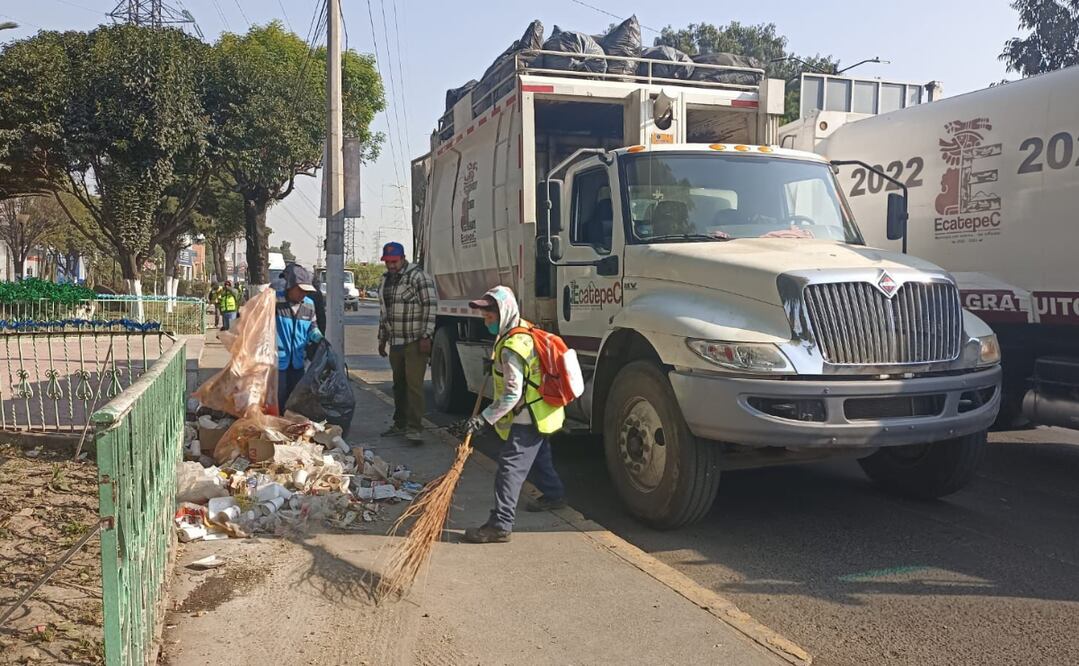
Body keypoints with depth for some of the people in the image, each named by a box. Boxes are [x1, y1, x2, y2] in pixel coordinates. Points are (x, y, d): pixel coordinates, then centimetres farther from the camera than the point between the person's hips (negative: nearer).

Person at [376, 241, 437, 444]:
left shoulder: (418, 277, -9)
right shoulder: (384, 280, 15)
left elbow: (430, 306, -14)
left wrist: (426, 336, -18)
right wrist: (382, 338, 23)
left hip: (415, 342, -7)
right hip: (395, 342, 7)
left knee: (414, 384, -11)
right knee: (399, 385, 13)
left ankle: (415, 427, -10)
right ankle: (400, 424, 23)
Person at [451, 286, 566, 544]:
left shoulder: (512, 347, -27)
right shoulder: (522, 328, 4)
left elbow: (512, 394, -30)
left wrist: (482, 420, -31)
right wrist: (496, 365, 25)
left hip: (528, 417, -11)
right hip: (539, 412, 11)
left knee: (510, 466, -11)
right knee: (539, 457, 28)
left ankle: (500, 525, -10)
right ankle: (554, 494, 48)